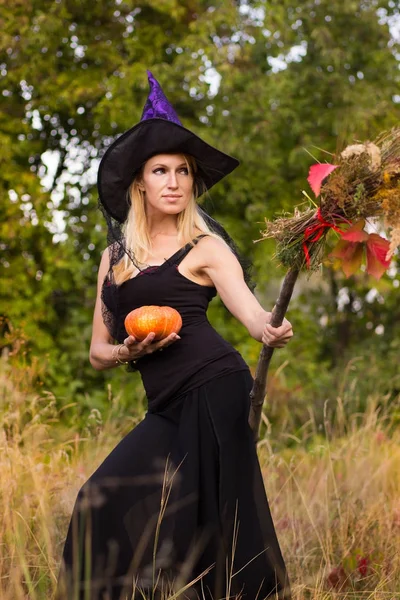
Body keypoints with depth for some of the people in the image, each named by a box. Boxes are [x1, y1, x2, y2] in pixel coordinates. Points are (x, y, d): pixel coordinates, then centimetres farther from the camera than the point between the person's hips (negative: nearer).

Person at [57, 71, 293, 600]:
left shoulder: (205, 247, 2)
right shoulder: (115, 257, 17)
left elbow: (248, 307, -14)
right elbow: (98, 351, 18)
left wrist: (270, 331, -38)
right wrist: (126, 352, -5)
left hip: (212, 388, -5)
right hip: (168, 407, 6)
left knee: (216, 518, -9)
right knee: (106, 503, -3)